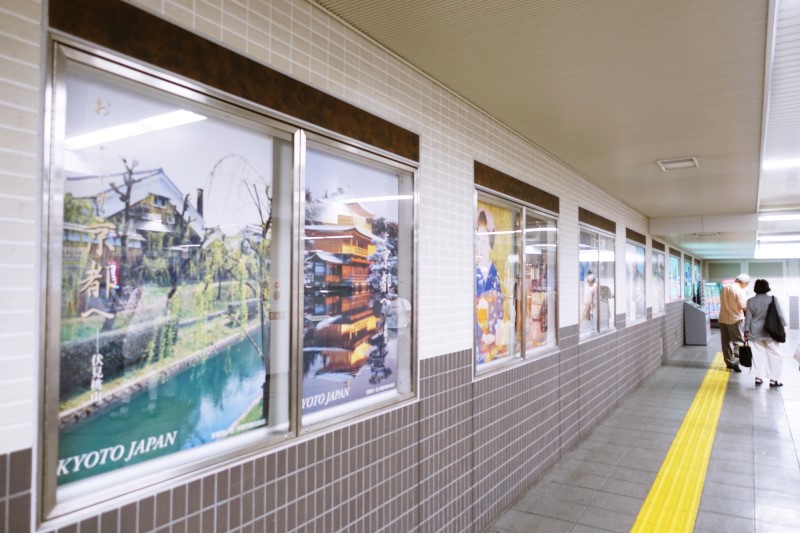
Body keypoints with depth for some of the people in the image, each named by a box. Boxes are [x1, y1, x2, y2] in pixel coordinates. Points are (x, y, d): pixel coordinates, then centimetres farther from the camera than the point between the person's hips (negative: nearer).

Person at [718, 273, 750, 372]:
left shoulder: (724, 287, 5)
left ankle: (729, 362, 19)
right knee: (738, 342, 3)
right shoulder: (740, 291, -16)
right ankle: (735, 363, -3)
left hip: (723, 318, 6)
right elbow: (743, 306, -18)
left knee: (726, 342, 11)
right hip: (735, 319, -6)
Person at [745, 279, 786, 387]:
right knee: (774, 355, 6)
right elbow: (780, 315, -4)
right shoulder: (773, 299, -8)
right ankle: (774, 379, 6)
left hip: (755, 332, 2)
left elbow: (748, 317, 1)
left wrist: (746, 331, 6)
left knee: (758, 354, 9)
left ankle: (759, 377, 12)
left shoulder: (750, 301, -2)